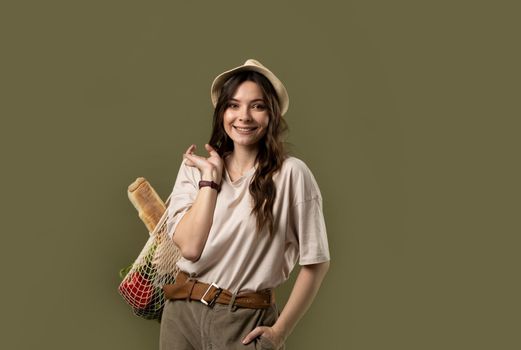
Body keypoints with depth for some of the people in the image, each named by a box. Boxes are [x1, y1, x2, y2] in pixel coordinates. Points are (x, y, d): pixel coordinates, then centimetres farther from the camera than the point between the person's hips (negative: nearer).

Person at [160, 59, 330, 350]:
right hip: (183, 312, 4)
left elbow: (315, 263, -7)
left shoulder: (291, 173, -11)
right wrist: (211, 176, -12)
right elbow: (189, 247, -11)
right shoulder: (195, 167, 1)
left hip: (247, 321, -4)